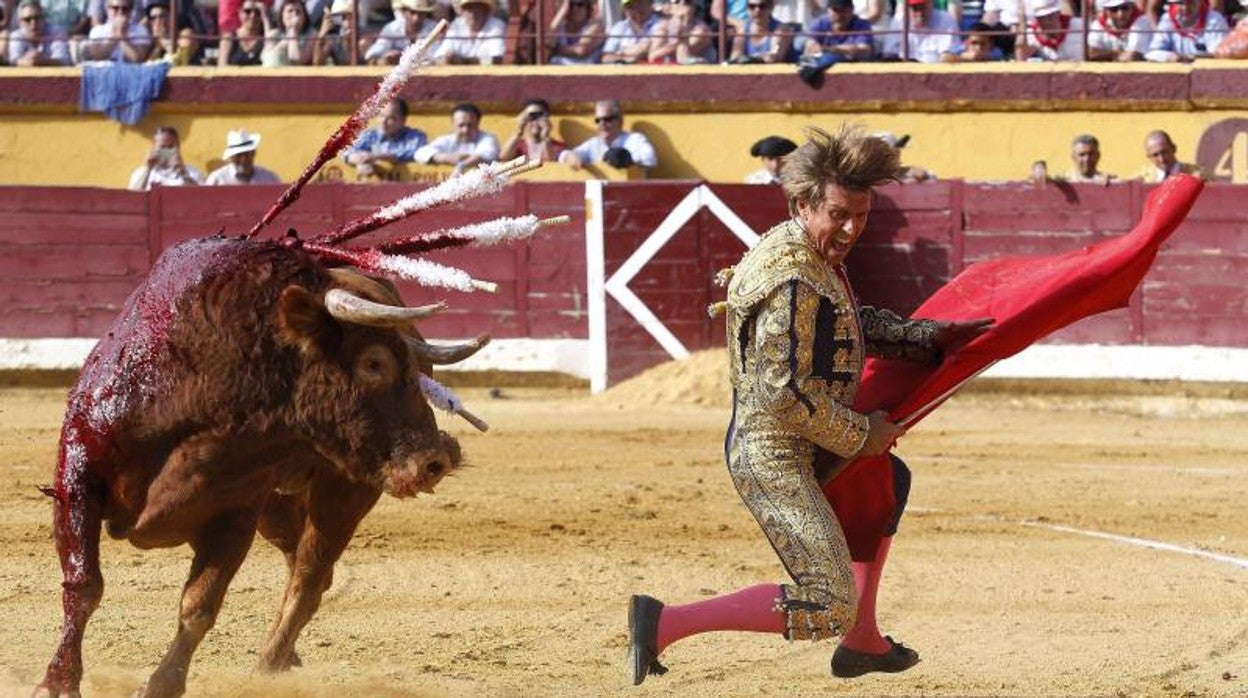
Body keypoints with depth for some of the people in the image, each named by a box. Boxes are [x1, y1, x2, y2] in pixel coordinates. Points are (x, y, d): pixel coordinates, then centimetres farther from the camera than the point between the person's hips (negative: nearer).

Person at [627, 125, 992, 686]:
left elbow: (854, 326, 26)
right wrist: (862, 436, -13)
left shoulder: (818, 255, 8)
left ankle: (862, 642, 36)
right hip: (774, 455, -11)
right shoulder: (792, 280, -24)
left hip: (799, 446, 11)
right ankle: (663, 623, -14)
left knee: (890, 481, 34)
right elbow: (786, 393, -26)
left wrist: (933, 338, 17)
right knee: (829, 606, -16)